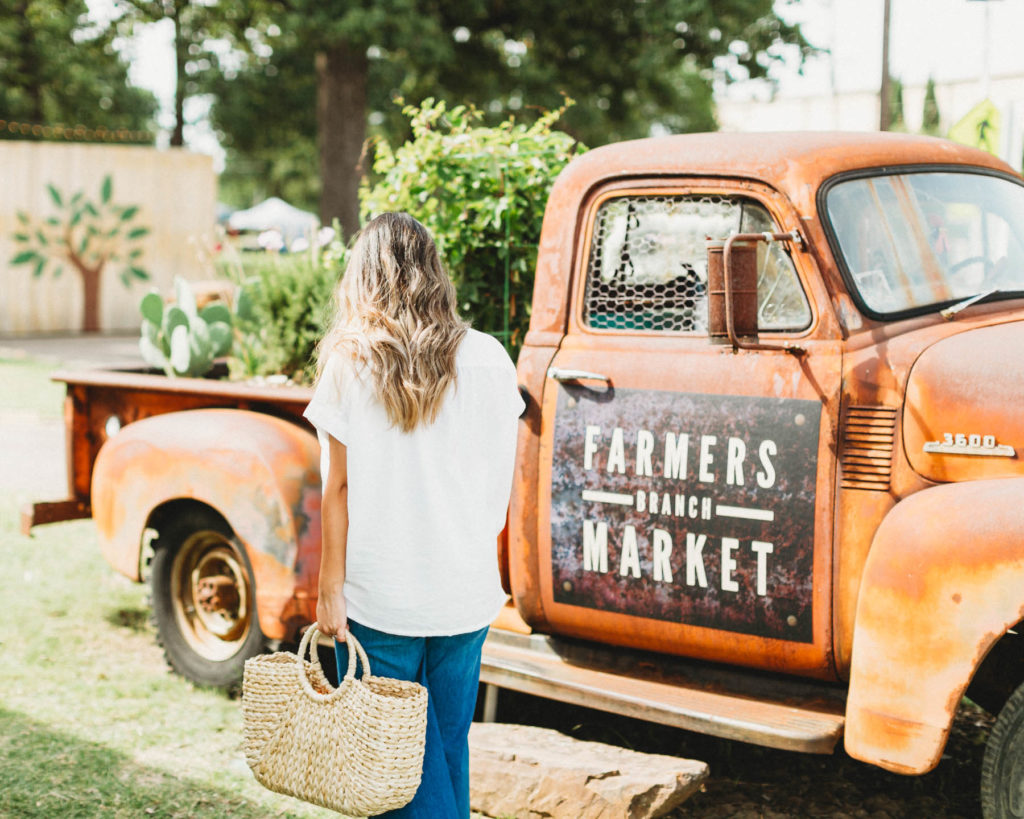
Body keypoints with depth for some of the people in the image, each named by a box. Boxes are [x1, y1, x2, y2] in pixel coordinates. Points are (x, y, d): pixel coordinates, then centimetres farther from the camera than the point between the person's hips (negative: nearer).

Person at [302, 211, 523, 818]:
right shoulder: (489, 359, -1)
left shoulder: (348, 365, -7)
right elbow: (502, 484, 4)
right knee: (450, 744, 17)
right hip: (466, 595, 3)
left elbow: (337, 489, -6)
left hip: (379, 597, -3)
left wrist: (330, 588, 1)